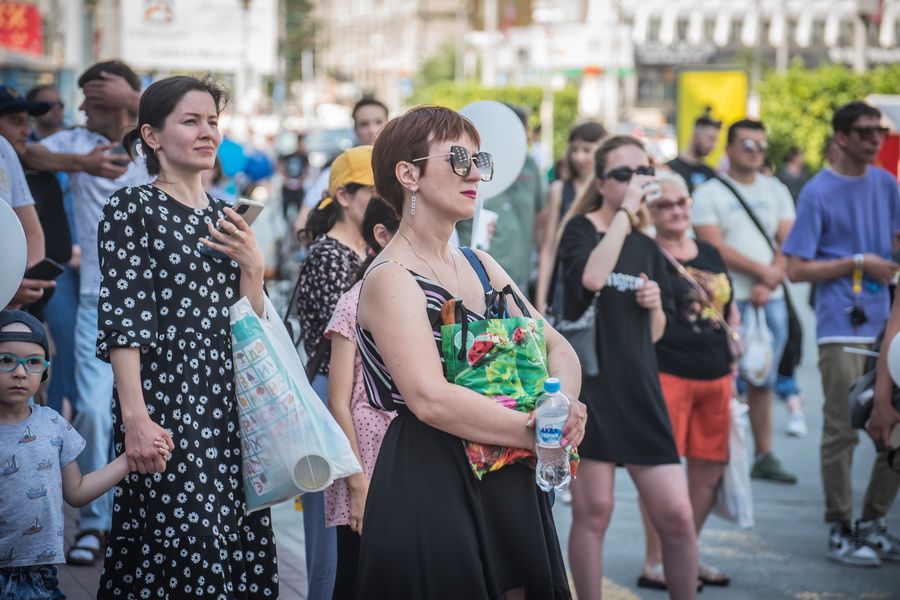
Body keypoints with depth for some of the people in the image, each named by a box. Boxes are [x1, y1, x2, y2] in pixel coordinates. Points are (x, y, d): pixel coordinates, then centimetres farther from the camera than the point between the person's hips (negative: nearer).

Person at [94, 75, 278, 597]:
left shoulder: (225, 217, 16)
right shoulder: (131, 209, -3)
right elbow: (123, 320, -11)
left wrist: (253, 265, -2)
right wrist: (134, 417, -19)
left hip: (228, 406, 6)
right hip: (166, 402, -6)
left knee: (238, 546, 3)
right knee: (178, 544, -10)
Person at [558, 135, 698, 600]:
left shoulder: (647, 248, 15)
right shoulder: (581, 230, -1)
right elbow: (592, 277, -24)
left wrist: (655, 305, 0)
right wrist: (625, 211, -18)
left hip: (639, 389, 5)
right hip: (590, 385, -5)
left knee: (677, 516, -1)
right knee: (593, 513, 0)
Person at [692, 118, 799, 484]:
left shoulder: (776, 191, 14)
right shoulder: (709, 193, 0)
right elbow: (716, 248, -9)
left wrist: (769, 285, -8)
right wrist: (763, 271, -8)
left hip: (771, 300, 4)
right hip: (727, 301, -4)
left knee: (764, 381, 8)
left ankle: (764, 456, 14)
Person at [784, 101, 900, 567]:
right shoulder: (818, 192, -5)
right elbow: (797, 269, -7)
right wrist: (858, 263, -11)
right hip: (842, 330, -6)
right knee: (842, 432, -3)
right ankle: (840, 531, 7)